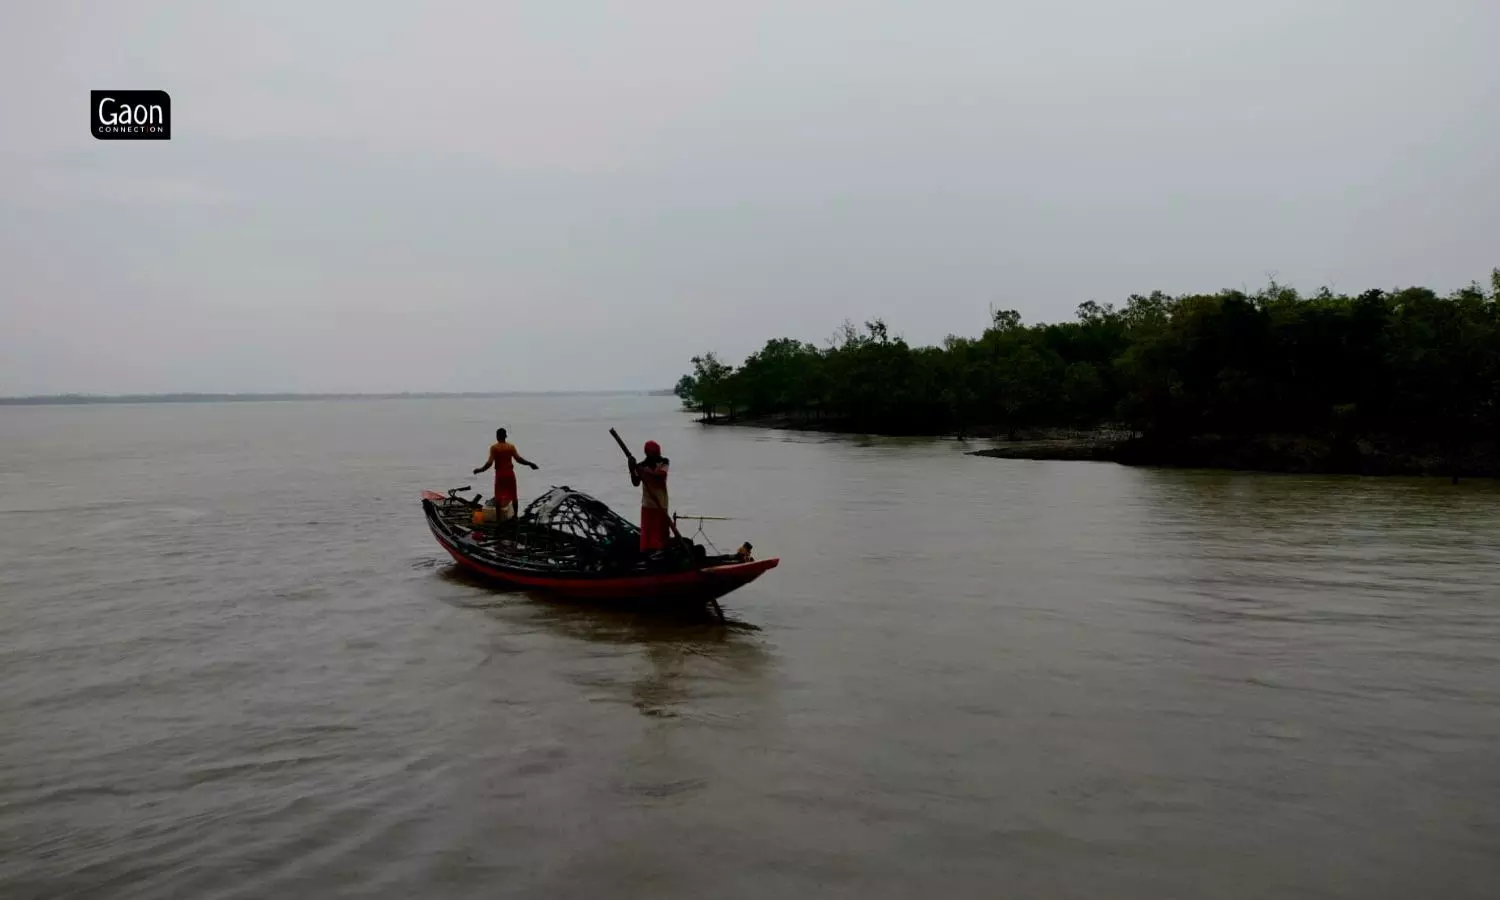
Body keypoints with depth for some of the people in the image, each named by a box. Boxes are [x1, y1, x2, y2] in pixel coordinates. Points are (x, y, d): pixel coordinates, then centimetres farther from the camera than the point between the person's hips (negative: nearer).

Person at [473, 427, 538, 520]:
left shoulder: (494, 447, -7)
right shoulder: (511, 446, -3)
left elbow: (490, 462, -15)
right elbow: (519, 459, -10)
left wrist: (480, 469, -2)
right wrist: (530, 463, 2)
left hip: (500, 474, -1)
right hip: (510, 473, 1)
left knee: (498, 497, 5)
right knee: (513, 496, 13)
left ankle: (498, 519, 5)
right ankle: (515, 516, 19)